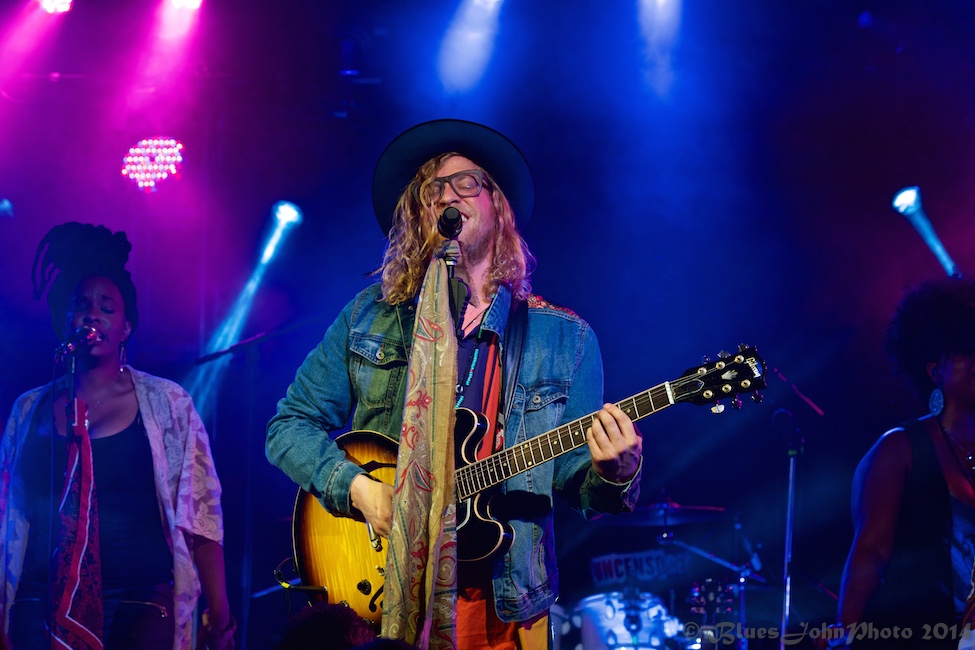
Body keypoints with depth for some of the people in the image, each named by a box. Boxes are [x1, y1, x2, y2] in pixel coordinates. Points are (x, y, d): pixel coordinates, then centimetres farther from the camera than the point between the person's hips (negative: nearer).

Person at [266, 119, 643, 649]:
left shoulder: (565, 339, 5)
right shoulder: (371, 316, 6)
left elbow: (573, 478, 3)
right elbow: (290, 425, 7)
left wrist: (612, 475, -20)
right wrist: (356, 486, -10)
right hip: (381, 593, 0)